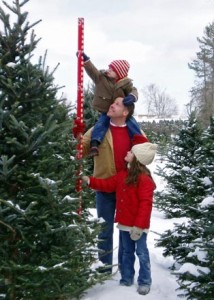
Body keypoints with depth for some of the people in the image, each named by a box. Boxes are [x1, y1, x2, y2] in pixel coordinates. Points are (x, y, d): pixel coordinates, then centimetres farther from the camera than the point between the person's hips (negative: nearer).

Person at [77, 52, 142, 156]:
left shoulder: (126, 83, -6)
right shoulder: (101, 77, -6)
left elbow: (133, 90, -11)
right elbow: (92, 70, -17)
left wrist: (132, 96, -37)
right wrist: (85, 60, -33)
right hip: (105, 111, -1)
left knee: (132, 123, -16)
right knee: (101, 123, -27)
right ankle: (94, 144, -36)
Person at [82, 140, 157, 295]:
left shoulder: (144, 178, -20)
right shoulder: (123, 174, 8)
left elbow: (145, 204, -23)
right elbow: (108, 184, 14)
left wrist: (139, 225, -26)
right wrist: (90, 180, 4)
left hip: (138, 225, -8)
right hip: (125, 223, 8)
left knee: (141, 253, 5)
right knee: (127, 252, 19)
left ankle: (144, 282, 18)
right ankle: (126, 279, 32)